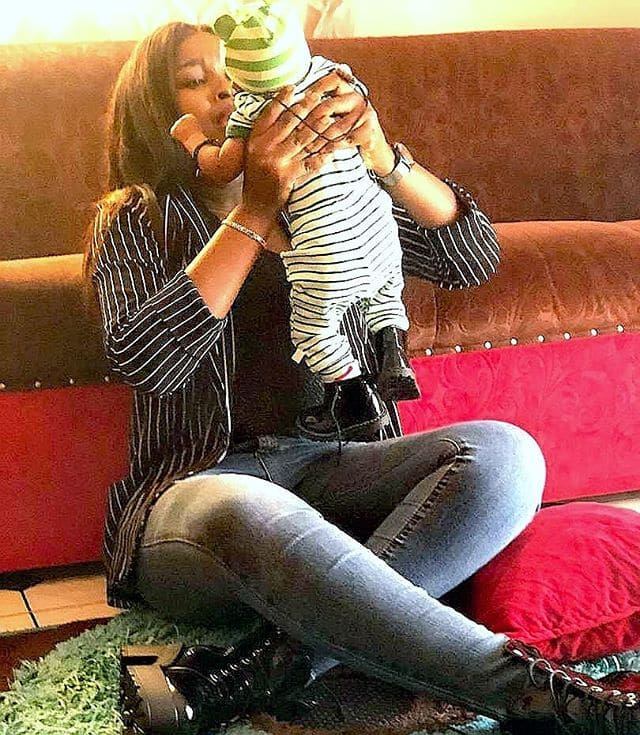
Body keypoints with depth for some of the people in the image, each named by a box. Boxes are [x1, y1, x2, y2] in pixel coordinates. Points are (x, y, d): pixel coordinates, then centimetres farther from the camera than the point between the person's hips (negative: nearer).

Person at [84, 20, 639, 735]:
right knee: (254, 515, -41)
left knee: (505, 454, -25)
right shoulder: (133, 222, 10)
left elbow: (473, 259, 7)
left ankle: (271, 666, -35)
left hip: (336, 463, 4)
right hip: (203, 482, -4)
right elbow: (144, 361, -11)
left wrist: (382, 158, -10)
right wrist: (255, 211, -14)